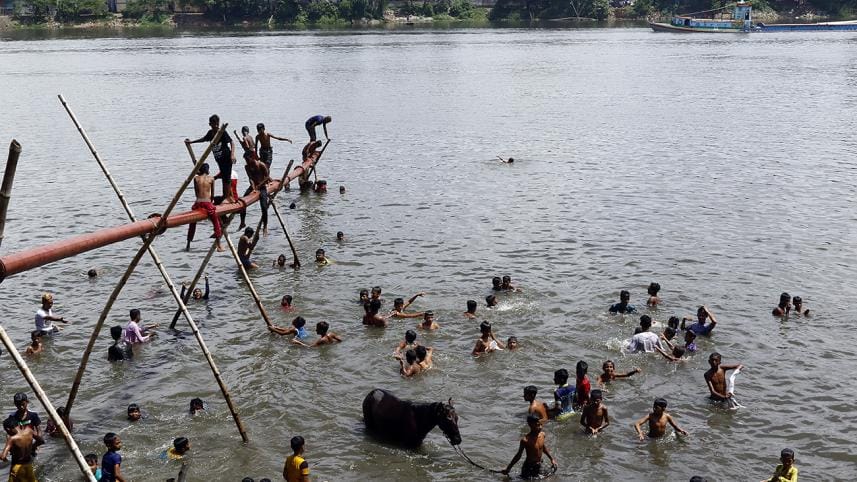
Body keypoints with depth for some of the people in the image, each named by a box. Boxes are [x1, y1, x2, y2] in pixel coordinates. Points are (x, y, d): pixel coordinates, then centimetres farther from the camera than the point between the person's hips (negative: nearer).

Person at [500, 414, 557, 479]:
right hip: (528, 467, -5)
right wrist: (508, 468, -10)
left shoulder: (542, 435, -9)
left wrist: (552, 459, 17)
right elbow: (518, 455, -13)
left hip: (539, 466, 6)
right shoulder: (525, 440, -25)